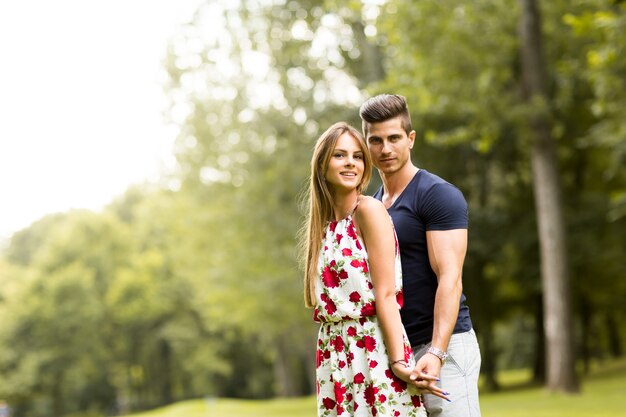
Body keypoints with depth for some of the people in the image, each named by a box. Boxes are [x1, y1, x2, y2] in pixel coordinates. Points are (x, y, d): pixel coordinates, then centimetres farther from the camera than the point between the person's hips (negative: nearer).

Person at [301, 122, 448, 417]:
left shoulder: (369, 210, -7)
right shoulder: (324, 224, 13)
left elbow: (386, 294, -13)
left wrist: (398, 361, -18)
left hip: (374, 350, -6)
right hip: (335, 356, 6)